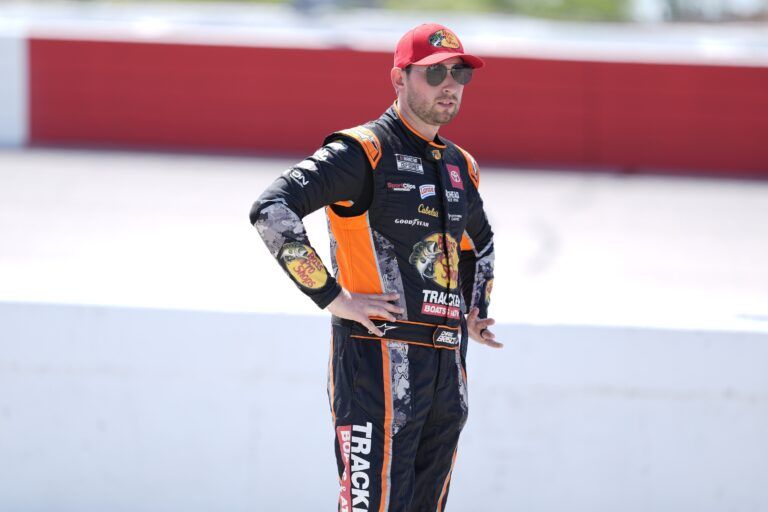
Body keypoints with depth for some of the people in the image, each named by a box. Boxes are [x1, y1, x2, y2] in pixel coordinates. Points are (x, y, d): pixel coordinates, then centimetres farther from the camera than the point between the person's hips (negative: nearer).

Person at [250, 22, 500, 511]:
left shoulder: (461, 168, 18)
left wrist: (477, 314, 23)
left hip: (447, 366, 8)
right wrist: (331, 296, -19)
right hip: (379, 358, -8)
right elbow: (271, 210, -18)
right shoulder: (364, 151, -7)